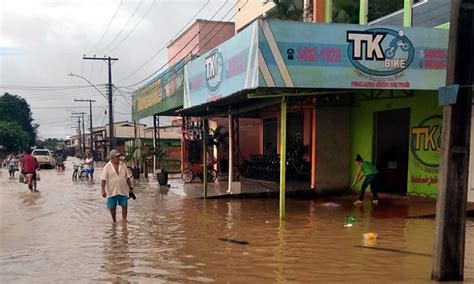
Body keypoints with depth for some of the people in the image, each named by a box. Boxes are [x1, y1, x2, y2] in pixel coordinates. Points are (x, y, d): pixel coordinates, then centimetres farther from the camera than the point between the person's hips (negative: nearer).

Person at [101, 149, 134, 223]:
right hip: (112, 191, -2)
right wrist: (103, 191, -15)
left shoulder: (123, 165, 3)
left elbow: (128, 177, 10)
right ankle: (114, 221, 25)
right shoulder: (107, 167, -6)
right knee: (112, 207, 9)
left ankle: (124, 220, 11)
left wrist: (130, 187, 9)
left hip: (123, 190, 2)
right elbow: (103, 180, -9)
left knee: (124, 205, 0)